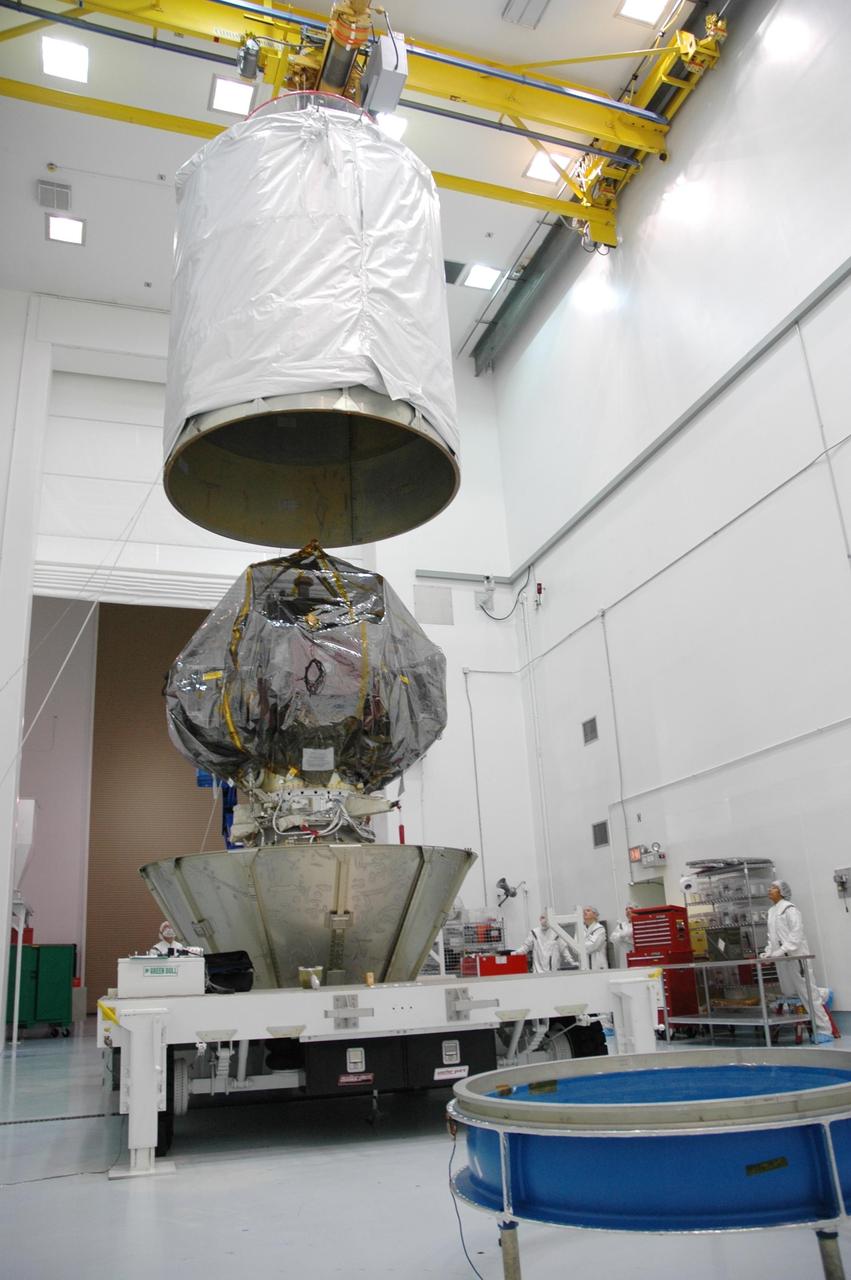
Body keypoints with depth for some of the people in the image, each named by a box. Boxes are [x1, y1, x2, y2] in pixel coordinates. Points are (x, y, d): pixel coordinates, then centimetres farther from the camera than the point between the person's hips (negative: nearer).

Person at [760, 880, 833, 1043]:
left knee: (807, 993, -5)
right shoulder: (771, 911, 14)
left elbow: (796, 934, -20)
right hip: (782, 960, 9)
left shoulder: (789, 909, -11)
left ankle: (824, 1031, 3)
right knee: (789, 992, 14)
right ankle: (820, 994, 32)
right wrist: (767, 953, 8)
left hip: (796, 957, -9)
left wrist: (781, 951, -25)